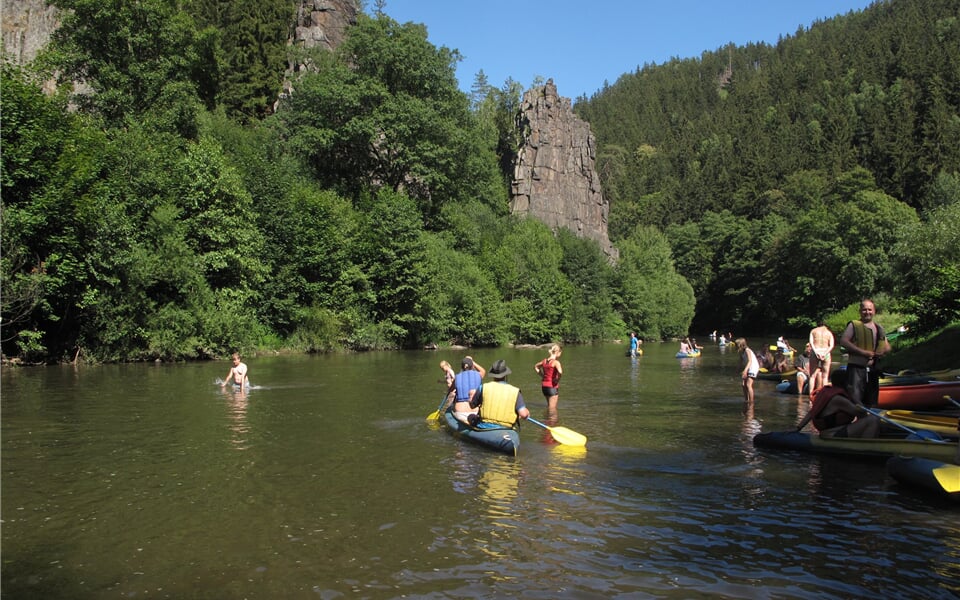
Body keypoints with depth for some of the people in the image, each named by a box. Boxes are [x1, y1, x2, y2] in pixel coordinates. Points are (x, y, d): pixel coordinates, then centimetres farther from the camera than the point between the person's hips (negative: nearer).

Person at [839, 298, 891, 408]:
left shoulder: (878, 328, 15)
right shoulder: (854, 325, -1)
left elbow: (887, 347, 19)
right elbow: (843, 341, -13)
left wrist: (881, 352, -6)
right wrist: (862, 352, -19)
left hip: (873, 369, 6)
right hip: (856, 367, -6)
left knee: (871, 400, 12)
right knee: (855, 398, -15)